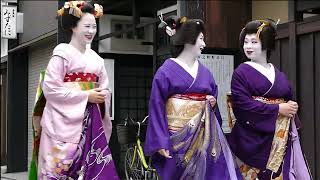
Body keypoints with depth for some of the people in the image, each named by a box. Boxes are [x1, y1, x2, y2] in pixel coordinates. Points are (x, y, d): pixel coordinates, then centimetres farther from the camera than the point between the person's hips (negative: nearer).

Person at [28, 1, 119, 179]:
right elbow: (50, 89, -13)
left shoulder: (95, 58, 15)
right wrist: (86, 96, -13)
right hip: (66, 122, -6)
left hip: (90, 123, 6)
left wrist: (102, 96, -4)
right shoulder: (63, 53, -5)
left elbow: (104, 89, 20)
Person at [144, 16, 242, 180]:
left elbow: (212, 95, 25)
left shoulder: (204, 72, 12)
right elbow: (157, 107, -10)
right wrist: (161, 142, -16)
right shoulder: (166, 71, -6)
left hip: (205, 134, 5)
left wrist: (213, 102, 0)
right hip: (179, 136, -5)